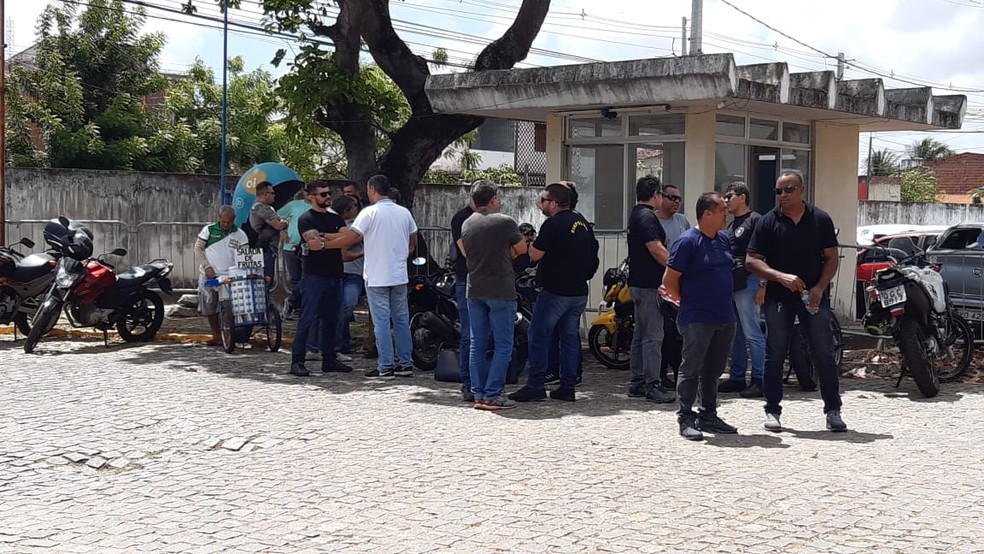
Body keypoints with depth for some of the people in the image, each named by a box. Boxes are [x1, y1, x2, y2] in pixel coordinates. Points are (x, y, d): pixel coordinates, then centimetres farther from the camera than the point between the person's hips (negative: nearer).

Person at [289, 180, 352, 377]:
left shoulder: (336, 218, 17)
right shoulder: (306, 219, -3)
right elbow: (314, 241, -18)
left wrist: (323, 238, -11)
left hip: (334, 276, 7)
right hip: (314, 277, -6)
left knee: (331, 320, 10)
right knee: (308, 320, -7)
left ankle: (329, 360, 17)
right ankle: (297, 362, -5)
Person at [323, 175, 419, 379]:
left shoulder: (370, 213, -12)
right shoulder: (404, 212, 6)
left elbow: (350, 239, -15)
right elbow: (413, 243, 13)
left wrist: (324, 244, -5)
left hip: (377, 277, -5)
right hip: (399, 276, 5)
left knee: (381, 322, -1)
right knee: (402, 320, 11)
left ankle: (385, 367, 0)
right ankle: (406, 364, 14)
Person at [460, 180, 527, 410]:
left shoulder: (466, 224, 7)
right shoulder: (505, 222, -10)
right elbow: (522, 249, 2)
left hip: (474, 291, 6)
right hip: (501, 291, -5)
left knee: (477, 344, 10)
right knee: (503, 346, 0)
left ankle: (478, 394, 12)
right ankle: (492, 395, -5)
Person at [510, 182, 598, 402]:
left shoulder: (553, 224, -14)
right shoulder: (582, 222, 12)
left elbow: (535, 254, -14)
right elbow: (592, 251, 20)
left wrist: (531, 244, 5)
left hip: (556, 291, -8)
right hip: (579, 291, 8)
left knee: (538, 335, -3)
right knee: (570, 336, 11)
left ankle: (535, 385, -4)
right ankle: (567, 387, 12)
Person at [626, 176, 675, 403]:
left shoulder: (637, 214, 18)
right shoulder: (647, 216, -15)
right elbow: (656, 250, -21)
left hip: (639, 282, 11)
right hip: (649, 284, -11)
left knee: (641, 334, 14)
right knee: (653, 336, -9)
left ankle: (638, 381, 19)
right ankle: (652, 385, -8)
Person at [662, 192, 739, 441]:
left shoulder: (724, 239, 12)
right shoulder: (688, 241, -12)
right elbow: (669, 280, -11)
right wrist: (688, 302, 0)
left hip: (725, 317, 8)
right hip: (697, 319, -7)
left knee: (713, 370, 13)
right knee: (691, 369, -3)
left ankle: (708, 416, 22)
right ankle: (685, 418, 2)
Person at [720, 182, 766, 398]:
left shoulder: (755, 220, -6)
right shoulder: (731, 224, 21)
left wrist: (763, 285, -18)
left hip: (747, 283, -9)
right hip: (729, 283, 9)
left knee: (752, 333, -8)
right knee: (734, 334, 12)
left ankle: (759, 380, -5)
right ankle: (737, 378, 18)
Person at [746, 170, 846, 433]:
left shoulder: (820, 220, 4)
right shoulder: (768, 222, 0)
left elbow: (831, 258, 5)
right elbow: (751, 261, -3)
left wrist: (819, 288, -10)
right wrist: (781, 276, -16)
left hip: (814, 296, 0)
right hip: (778, 298, 0)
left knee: (824, 354, 1)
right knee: (775, 355, 4)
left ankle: (833, 411, 9)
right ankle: (772, 410, 14)